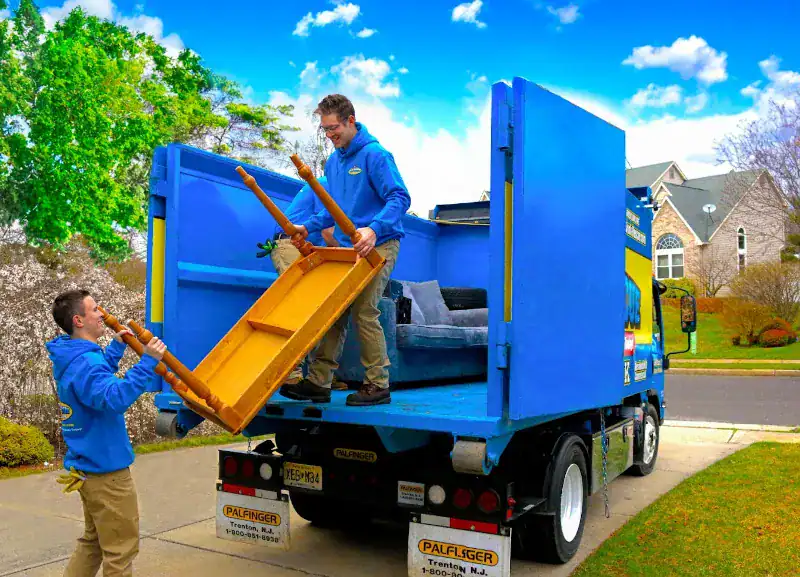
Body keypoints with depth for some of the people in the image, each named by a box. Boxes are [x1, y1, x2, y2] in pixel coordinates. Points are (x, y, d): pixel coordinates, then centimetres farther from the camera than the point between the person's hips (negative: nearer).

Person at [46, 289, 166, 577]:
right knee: (121, 549, 1)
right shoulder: (85, 362, -24)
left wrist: (117, 346, 25)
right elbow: (115, 397, -39)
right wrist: (147, 361, -38)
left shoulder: (71, 357, 9)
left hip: (89, 465, 10)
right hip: (106, 469, -10)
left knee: (94, 540, 24)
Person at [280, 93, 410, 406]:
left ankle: (378, 385, 2)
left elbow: (400, 198, -17)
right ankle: (318, 382, 9)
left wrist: (374, 229, -31)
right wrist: (308, 227, 9)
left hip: (378, 245, -8)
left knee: (364, 312, -9)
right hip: (347, 247, 8)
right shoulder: (333, 161, 15)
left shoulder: (374, 154, -10)